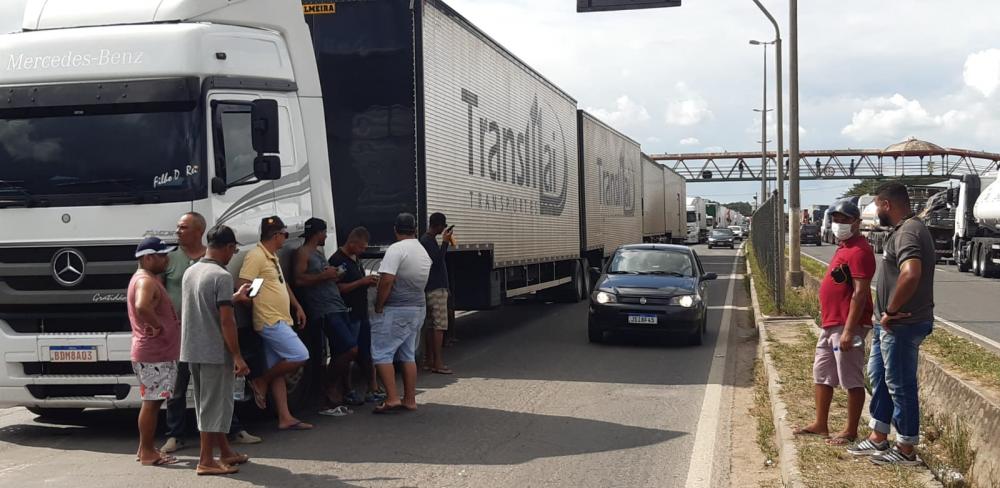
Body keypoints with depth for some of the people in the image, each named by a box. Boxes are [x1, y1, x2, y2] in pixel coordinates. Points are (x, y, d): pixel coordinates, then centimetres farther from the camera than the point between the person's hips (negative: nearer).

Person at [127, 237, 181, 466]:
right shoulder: (146, 281, -17)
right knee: (151, 402, -4)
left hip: (157, 352, 10)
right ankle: (147, 452, 1)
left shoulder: (147, 279, 16)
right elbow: (142, 307, -37)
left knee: (151, 402, 15)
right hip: (154, 354, -10)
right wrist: (159, 326, -24)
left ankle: (146, 449, 21)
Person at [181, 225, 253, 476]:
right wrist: (237, 356, -16)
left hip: (192, 350, 8)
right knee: (214, 406, 0)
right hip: (215, 351, -8)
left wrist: (235, 298, 30)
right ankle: (206, 461, 4)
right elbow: (226, 320, -20)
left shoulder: (190, 272, 9)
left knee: (209, 404, 16)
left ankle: (225, 452, 28)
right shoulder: (221, 276, -16)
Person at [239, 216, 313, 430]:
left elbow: (283, 284, 29)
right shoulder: (256, 256, -12)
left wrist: (297, 307, 24)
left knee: (278, 371, 8)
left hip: (279, 321, 10)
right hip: (269, 321, -10)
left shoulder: (272, 257, 18)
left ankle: (285, 418, 9)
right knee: (300, 356, -12)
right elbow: (243, 287, -19)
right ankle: (261, 382, 2)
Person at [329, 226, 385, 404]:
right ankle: (348, 392, 5)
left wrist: (370, 282, 7)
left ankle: (373, 389, 17)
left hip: (361, 314, 9)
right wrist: (362, 282, -22)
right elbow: (338, 288, -20)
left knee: (366, 354, 11)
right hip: (347, 315, -9)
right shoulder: (337, 260, -13)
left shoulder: (355, 259, 16)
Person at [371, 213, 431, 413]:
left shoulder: (396, 249, -15)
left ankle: (392, 398, -11)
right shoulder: (424, 253, 13)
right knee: (408, 354, 14)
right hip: (418, 307, 8)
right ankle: (410, 400, 15)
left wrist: (378, 307, -13)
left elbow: (386, 281, -21)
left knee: (381, 354, -4)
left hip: (395, 310, -8)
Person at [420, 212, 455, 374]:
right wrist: (445, 242, -20)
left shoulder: (427, 239, 18)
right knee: (439, 326, -10)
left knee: (430, 325, 10)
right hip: (436, 288, -10)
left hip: (431, 288, 10)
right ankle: (438, 362, -10)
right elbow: (438, 260, -23)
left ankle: (428, 361, 12)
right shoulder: (428, 241, -14)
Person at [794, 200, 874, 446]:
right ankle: (821, 424, 27)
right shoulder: (844, 248, 16)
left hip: (846, 326, -11)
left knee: (852, 380, -1)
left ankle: (851, 432, 6)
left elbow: (860, 293, -22)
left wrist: (849, 330, -25)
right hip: (830, 324, 11)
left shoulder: (859, 251, -16)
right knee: (821, 374, 17)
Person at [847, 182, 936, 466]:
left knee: (900, 384, -1)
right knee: (879, 377, 19)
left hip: (901, 325, -11)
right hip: (888, 324, 11)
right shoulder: (902, 230, 13)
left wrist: (891, 310, -25)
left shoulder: (908, 233, -20)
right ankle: (879, 439, 31)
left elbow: (911, 274, -37)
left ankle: (906, 450, 10)